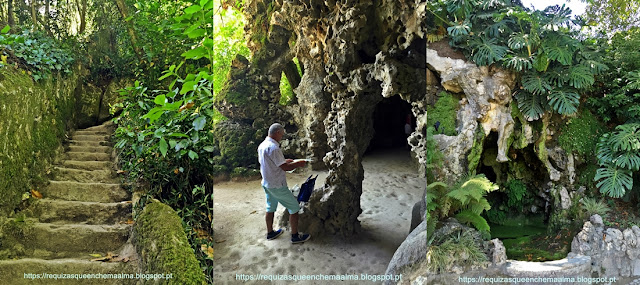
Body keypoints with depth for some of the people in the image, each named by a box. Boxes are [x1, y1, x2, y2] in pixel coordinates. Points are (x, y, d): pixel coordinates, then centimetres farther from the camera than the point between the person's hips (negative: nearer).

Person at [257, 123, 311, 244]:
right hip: (277, 186, -9)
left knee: (270, 208, 21)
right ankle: (295, 236, 9)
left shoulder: (262, 145, 5)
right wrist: (298, 163, -9)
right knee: (294, 207, 2)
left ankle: (270, 233, 34)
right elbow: (285, 167, -23)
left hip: (267, 183, 9)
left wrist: (284, 161, 16)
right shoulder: (273, 148, -25)